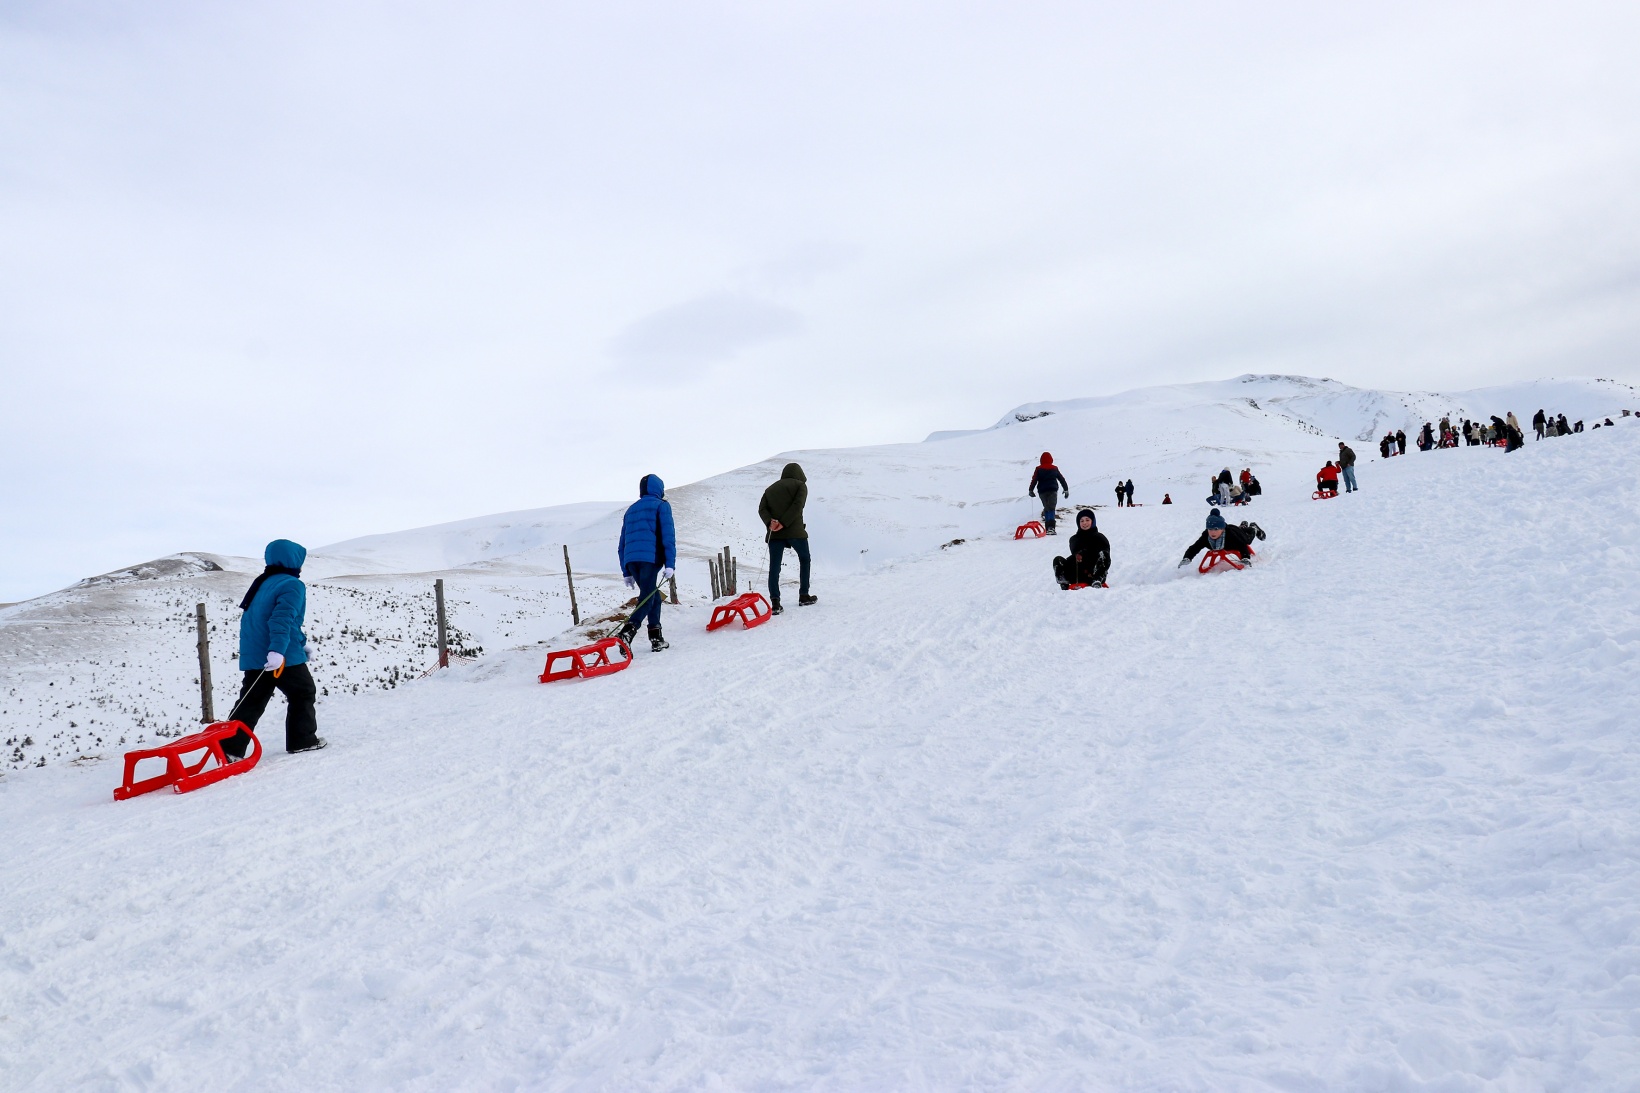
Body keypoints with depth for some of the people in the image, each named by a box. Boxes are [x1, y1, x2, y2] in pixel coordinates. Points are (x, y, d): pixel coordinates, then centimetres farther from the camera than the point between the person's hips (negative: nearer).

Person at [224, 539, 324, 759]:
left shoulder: (263, 583, 20)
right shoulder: (292, 585, -10)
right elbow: (282, 619, -25)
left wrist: (301, 642, 35)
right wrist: (277, 650, -34)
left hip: (254, 656, 8)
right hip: (283, 657, -8)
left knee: (251, 702, 8)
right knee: (304, 693, 10)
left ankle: (230, 748, -1)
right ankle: (302, 740, 14)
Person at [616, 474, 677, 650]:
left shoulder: (631, 509, 27)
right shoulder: (661, 505, 10)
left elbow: (622, 543, 24)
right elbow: (668, 535, -4)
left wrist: (626, 573, 24)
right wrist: (670, 564, -9)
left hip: (631, 560, 6)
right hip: (650, 558, -6)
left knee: (653, 595, 17)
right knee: (647, 598, -9)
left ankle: (656, 639, 12)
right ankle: (626, 632, -30)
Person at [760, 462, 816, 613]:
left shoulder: (770, 489, 20)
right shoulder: (800, 485, 7)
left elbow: (762, 509, 5)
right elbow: (797, 505, -11)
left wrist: (770, 522, -11)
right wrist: (783, 524, -15)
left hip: (775, 534, 3)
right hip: (795, 531, -3)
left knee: (774, 568, 2)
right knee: (804, 560, 18)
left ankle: (775, 602, -11)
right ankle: (804, 596, 20)